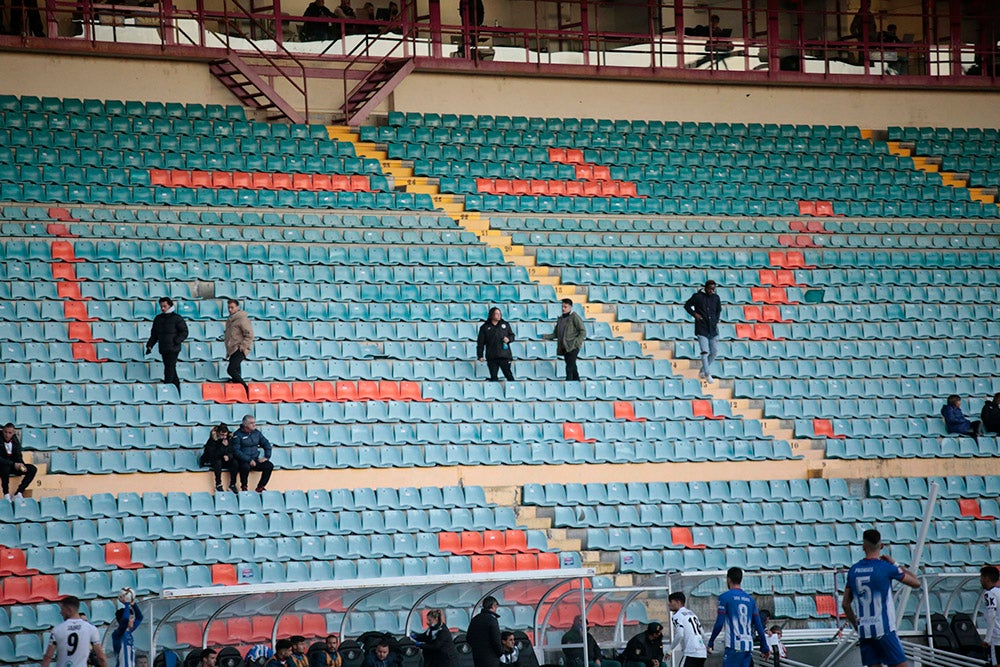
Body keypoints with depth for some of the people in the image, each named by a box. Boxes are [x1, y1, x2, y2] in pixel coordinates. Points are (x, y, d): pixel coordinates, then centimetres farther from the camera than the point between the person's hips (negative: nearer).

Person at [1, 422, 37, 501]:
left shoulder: (15, 440, -2)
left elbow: (18, 456, 3)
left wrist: (21, 465, -18)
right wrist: (13, 464, -32)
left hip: (14, 465, 6)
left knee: (33, 469, -11)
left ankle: (18, 493, -16)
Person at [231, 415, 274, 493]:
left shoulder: (256, 433, 11)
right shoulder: (238, 435, -7)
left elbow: (266, 444, 18)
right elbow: (236, 451, -14)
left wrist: (267, 456, 1)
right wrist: (249, 460, -22)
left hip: (255, 459, 5)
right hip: (243, 461, -5)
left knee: (269, 466, -19)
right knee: (245, 467, -39)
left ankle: (260, 487, -8)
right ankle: (244, 487, -15)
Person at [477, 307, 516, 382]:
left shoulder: (505, 324, 9)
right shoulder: (485, 327, 5)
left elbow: (512, 335, 17)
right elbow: (480, 343, 6)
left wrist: (508, 339, -6)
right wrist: (480, 355, 0)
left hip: (505, 356, 0)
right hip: (492, 357, 0)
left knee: (508, 374, -6)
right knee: (493, 377, 4)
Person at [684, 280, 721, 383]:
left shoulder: (716, 298, 6)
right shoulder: (697, 296, -5)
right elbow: (687, 305, 6)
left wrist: (717, 320, 6)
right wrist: (694, 314, -8)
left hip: (713, 329, 5)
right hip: (701, 329, -4)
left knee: (714, 351, 4)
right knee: (705, 352, -13)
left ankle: (702, 371, 21)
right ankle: (707, 375, -10)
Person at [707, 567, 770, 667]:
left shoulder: (725, 597, -2)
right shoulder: (749, 599, 15)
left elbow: (719, 624, -8)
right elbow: (759, 626, 13)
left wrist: (710, 643, 2)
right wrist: (765, 648, 18)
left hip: (734, 646, -6)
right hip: (748, 646, 6)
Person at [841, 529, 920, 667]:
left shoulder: (854, 570, 6)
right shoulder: (886, 568, -9)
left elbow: (845, 604, 11)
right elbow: (916, 583, 2)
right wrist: (895, 565, 11)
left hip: (864, 630, 5)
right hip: (884, 630, -5)